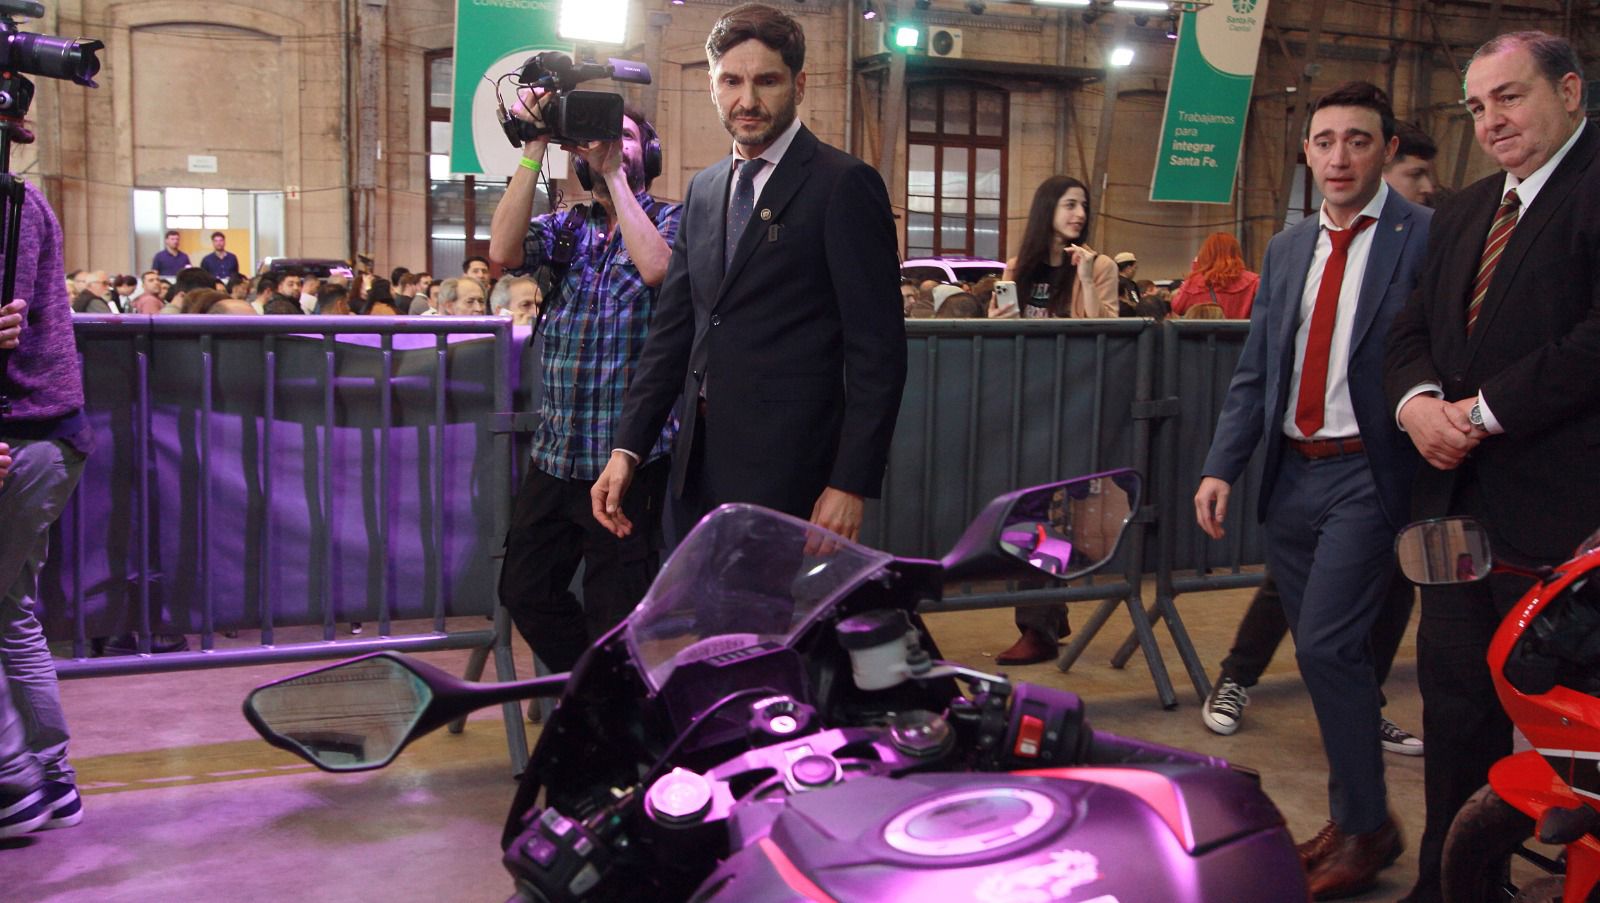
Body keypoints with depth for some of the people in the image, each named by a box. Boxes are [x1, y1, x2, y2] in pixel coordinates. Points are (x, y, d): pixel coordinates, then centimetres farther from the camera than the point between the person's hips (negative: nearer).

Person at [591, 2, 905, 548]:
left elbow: (877, 349, -11)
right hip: (704, 467, 6)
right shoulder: (702, 190, 14)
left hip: (787, 475, -6)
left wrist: (852, 483, -16)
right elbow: (673, 328, 14)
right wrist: (627, 448, 5)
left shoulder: (844, 185, -7)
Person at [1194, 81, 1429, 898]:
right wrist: (1221, 466, 3)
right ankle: (1350, 819, 26)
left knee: (1327, 647, -10)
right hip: (1291, 472, 6)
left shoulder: (1427, 238, -6)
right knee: (1328, 656, 13)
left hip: (1366, 474, -6)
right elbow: (1254, 371, 13)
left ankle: (1366, 827, 8)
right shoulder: (1286, 249, 13)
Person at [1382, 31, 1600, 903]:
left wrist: (1485, 411, -17)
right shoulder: (1463, 211, 17)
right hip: (1458, 496, 8)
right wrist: (1417, 400, -7)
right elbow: (1411, 332, 15)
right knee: (1455, 703, 14)